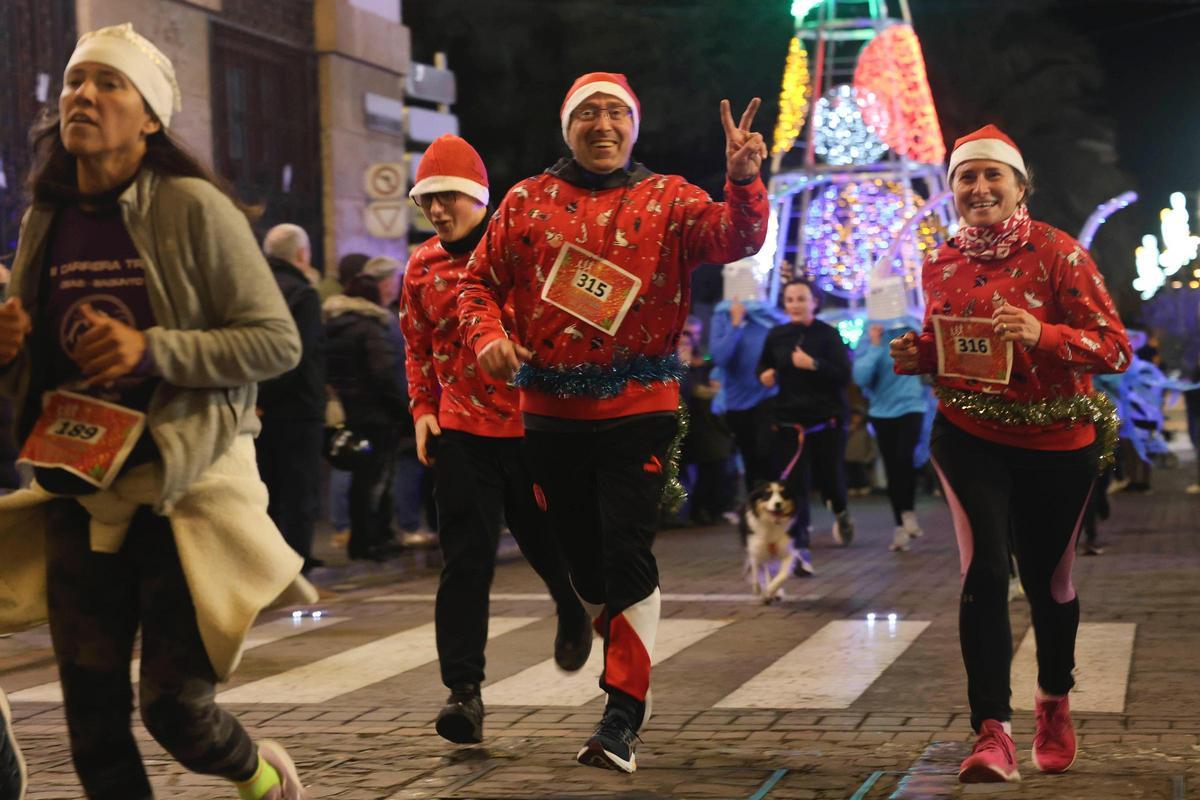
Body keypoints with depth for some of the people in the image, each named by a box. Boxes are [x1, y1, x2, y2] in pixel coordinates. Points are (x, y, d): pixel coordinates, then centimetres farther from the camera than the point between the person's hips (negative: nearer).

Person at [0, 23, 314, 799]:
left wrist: (153, 351, -22)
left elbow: (278, 341, -10)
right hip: (79, 495, 5)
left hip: (185, 491, -5)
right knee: (94, 726, 5)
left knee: (175, 709, -3)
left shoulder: (193, 208, -9)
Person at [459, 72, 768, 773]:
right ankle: (630, 667, 35)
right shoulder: (527, 203, 7)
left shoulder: (667, 199, 1)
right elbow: (479, 282, 10)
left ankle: (623, 713, -4)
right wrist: (488, 335, -11)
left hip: (638, 408, -3)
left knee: (627, 554, -10)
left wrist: (744, 182, -34)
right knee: (583, 554, 13)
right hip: (551, 412, 3)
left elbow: (735, 239, -15)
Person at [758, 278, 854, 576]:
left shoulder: (828, 335, -6)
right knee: (794, 486, -7)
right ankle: (800, 550, -5)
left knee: (830, 478, 6)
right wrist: (764, 374, -2)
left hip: (827, 420, -2)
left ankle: (840, 512, 43)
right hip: (788, 421, 2)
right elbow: (763, 364, 20)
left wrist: (813, 364, -25)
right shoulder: (776, 335, 4)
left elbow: (844, 375, -14)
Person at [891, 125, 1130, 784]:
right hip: (970, 436, 2)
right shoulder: (940, 264, 2)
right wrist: (916, 355, -5)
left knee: (1048, 581, 12)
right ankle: (993, 734, -14)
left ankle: (1054, 702, 41)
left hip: (1056, 442, -2)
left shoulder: (1058, 253, -11)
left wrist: (1041, 335, -30)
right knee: (985, 568, -17)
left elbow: (1115, 348, -15)